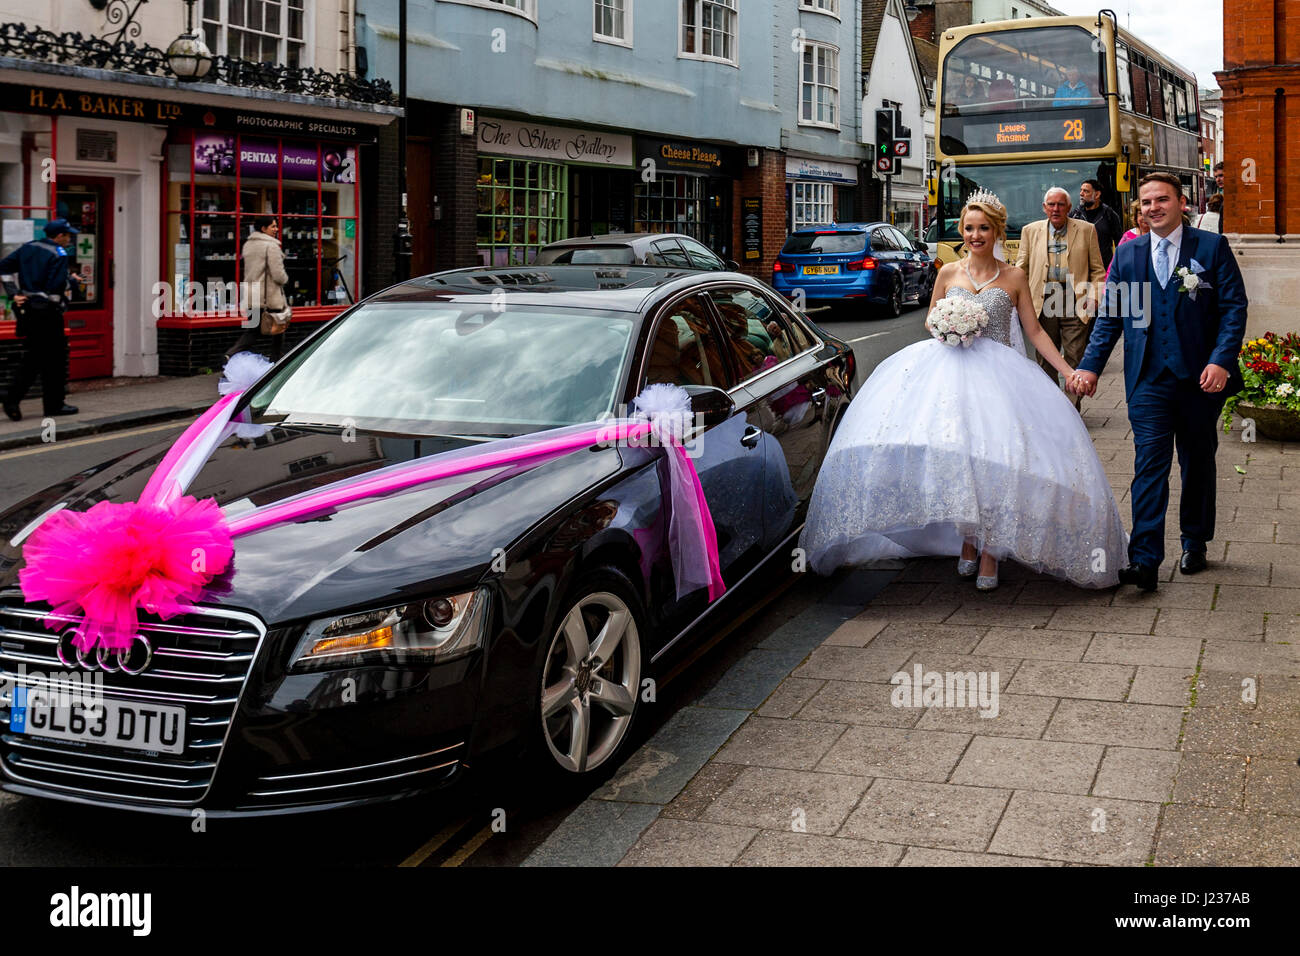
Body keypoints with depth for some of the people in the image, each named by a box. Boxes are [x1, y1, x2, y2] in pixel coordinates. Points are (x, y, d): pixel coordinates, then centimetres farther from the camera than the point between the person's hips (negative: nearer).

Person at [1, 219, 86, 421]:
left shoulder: (28, 247, 11)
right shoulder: (58, 254, -11)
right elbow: (56, 287, -20)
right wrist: (73, 281, -1)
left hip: (27, 310, 7)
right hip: (47, 312, -7)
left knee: (33, 358, 13)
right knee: (55, 359, 5)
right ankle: (54, 405, 11)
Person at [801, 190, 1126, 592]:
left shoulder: (1013, 278, 9)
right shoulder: (948, 273, 12)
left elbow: (1034, 330, 11)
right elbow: (931, 321, 20)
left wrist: (1068, 371, 4)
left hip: (999, 374, -1)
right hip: (952, 369, 1)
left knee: (993, 454, -16)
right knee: (956, 453, -13)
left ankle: (990, 550, -5)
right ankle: (966, 542, 3)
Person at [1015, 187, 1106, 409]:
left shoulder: (1086, 230, 7)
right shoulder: (1030, 231, 10)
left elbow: (1097, 269, 9)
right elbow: (1021, 267, 11)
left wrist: (1094, 296, -4)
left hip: (1074, 302, -1)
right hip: (1043, 303, 2)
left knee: (1075, 358, -2)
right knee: (1045, 359, 6)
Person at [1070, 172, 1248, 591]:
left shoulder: (1212, 247, 1)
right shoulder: (1127, 253, 9)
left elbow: (1234, 308, -3)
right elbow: (1109, 316, 9)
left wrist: (1221, 360, -15)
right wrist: (1090, 366, 0)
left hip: (1201, 377, -1)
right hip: (1149, 378, 1)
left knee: (1197, 463, 13)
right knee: (1150, 463, -8)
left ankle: (1195, 545, 30)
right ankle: (1144, 560, -13)